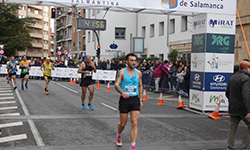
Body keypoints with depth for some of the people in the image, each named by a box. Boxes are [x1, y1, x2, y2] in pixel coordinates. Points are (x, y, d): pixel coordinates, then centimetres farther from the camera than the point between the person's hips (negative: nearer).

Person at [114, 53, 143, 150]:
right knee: (123, 124, 9)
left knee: (135, 123, -8)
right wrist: (122, 92, -36)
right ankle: (119, 136, 42)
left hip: (135, 100, 2)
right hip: (124, 99, -2)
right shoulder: (122, 72, -5)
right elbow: (116, 85, -16)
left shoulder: (138, 73, 7)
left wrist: (141, 99, 11)